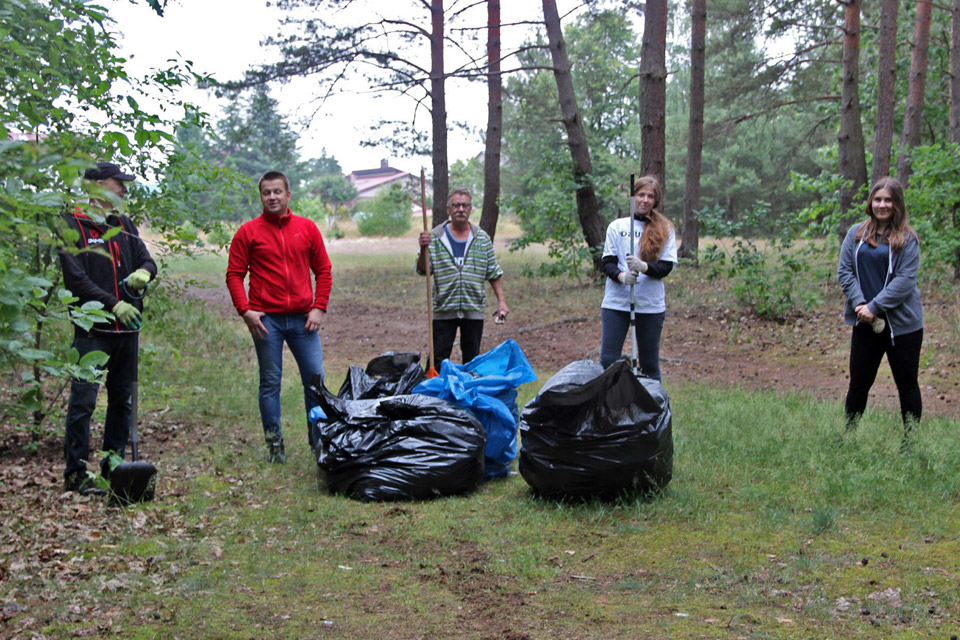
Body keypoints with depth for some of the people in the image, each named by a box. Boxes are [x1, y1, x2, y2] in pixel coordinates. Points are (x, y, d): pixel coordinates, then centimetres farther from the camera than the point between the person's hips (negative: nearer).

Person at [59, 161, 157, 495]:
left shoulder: (124, 225, 16)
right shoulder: (73, 225, -4)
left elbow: (147, 259, 14)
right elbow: (76, 277, -12)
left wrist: (143, 272, -11)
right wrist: (113, 304, -20)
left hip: (127, 329, 7)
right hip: (92, 329, -7)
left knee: (122, 399, 12)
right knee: (83, 400, -8)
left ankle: (114, 463, 22)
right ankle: (76, 473, -4)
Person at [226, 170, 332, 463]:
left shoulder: (307, 228, 8)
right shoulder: (248, 232, 3)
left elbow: (323, 270, 10)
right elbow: (234, 274, 3)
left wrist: (319, 307, 0)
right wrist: (244, 310, -9)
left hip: (302, 318, 2)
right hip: (266, 319, -2)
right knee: (270, 382, 4)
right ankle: (274, 444, 12)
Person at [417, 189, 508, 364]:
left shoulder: (483, 239, 7)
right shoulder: (435, 237, 2)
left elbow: (494, 274, 10)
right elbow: (422, 270, -2)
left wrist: (501, 301, 3)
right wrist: (424, 249, -20)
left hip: (474, 310, 2)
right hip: (443, 309, -2)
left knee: (472, 358, 9)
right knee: (439, 358, 1)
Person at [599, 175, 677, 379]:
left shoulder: (665, 229, 6)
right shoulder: (616, 226, 8)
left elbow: (666, 266, -2)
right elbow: (607, 262, 3)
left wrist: (644, 267, -23)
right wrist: (621, 275, -18)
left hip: (651, 305, 0)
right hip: (616, 302, 0)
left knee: (650, 362, 7)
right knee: (607, 360, -2)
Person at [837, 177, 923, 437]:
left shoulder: (908, 239, -5)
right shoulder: (856, 233, 4)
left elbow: (905, 280, -12)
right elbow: (844, 271, 2)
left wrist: (875, 307, -17)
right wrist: (859, 303, -11)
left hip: (902, 324, -3)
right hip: (865, 323, 3)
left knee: (907, 383, 8)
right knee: (859, 383, 11)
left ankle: (910, 442, 18)